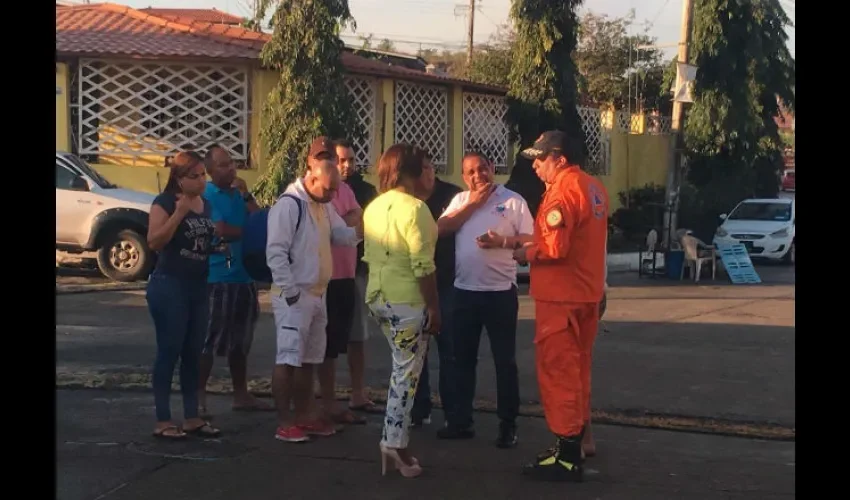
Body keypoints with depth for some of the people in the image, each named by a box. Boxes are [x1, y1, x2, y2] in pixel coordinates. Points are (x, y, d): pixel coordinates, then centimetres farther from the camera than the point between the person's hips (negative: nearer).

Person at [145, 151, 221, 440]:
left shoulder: (206, 205, 11)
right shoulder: (165, 202, -10)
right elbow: (154, 242, -21)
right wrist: (179, 213, -26)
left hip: (198, 287, 7)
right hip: (169, 286, -7)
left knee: (194, 353, 10)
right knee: (169, 352, -5)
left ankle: (192, 418, 17)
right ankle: (162, 421, 1)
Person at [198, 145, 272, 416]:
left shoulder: (238, 193, 13)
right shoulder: (206, 195, -9)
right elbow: (221, 231, -19)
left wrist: (246, 195, -6)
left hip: (243, 276, 8)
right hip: (217, 278, -8)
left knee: (240, 341, 15)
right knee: (210, 340, -5)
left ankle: (241, 395, 24)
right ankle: (199, 397, 3)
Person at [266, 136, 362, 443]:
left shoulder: (324, 206, 13)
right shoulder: (288, 205, -17)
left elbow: (343, 235, 13)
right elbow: (275, 252, -21)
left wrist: (362, 229, -9)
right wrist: (290, 292, -22)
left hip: (318, 295, 10)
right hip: (294, 296, -10)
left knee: (309, 360, 14)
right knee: (288, 359, -7)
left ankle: (303, 417, 23)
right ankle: (284, 424, -4)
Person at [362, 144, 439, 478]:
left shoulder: (373, 207, 11)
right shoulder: (414, 207, -15)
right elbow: (423, 266, -19)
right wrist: (434, 307, -13)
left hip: (379, 296, 9)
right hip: (407, 299, -9)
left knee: (401, 369, 19)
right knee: (407, 373, 0)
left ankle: (394, 439, 20)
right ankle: (395, 443, 3)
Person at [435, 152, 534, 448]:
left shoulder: (513, 201, -1)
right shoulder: (460, 200, 11)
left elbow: (530, 240, -4)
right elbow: (441, 229, -3)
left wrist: (502, 241, -20)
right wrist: (472, 203, -6)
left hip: (500, 291, -4)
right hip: (464, 290, 4)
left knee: (505, 360, 2)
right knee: (463, 358, 11)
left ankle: (508, 425, 9)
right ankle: (462, 421, 21)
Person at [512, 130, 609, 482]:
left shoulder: (563, 190, -17)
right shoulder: (594, 188, 12)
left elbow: (554, 247, -25)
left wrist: (525, 253, -8)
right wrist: (532, 242, 13)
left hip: (561, 297, -10)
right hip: (586, 293, 10)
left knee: (558, 373, -5)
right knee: (576, 370, 17)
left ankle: (566, 457, -2)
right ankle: (575, 443, 25)